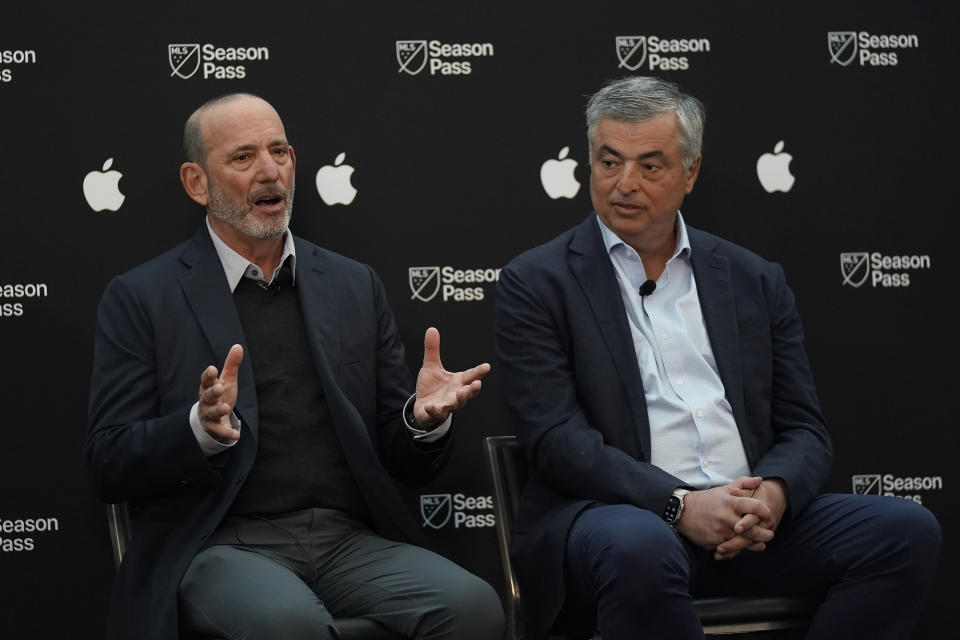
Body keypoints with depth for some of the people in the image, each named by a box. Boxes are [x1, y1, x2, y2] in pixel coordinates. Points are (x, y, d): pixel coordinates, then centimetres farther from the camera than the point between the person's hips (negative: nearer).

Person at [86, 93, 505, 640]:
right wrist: (202, 427, -19)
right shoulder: (140, 299, 6)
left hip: (350, 540, 4)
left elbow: (406, 462, 16)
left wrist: (424, 417, -7)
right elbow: (109, 467, 0)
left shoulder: (355, 286, 17)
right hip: (221, 547, -3)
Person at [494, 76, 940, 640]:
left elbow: (805, 430, 14)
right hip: (615, 513, -4)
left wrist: (773, 493, -10)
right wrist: (679, 505, -18)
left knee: (908, 530, -20)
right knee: (640, 548, -40)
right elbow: (556, 440, -5)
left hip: (755, 519, 4)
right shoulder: (536, 284, 6)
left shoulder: (755, 281, 17)